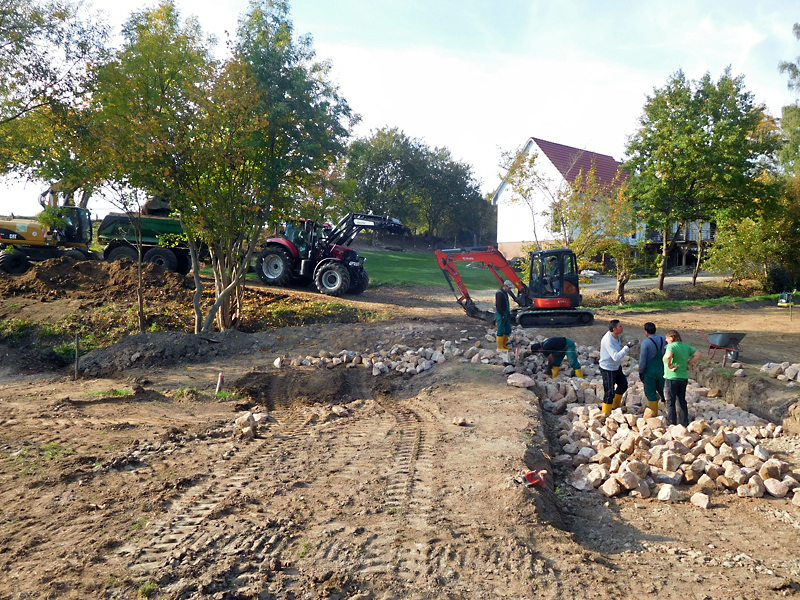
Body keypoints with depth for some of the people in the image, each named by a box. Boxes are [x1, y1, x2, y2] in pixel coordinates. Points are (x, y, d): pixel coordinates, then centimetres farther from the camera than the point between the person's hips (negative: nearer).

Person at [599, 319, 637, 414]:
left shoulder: (616, 336, -3)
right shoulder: (608, 340, -32)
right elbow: (616, 357, -38)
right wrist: (628, 346, -39)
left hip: (616, 367, 10)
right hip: (608, 369, -10)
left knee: (623, 384, 25)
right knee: (609, 393, -5)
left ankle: (615, 406, 44)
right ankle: (605, 415, 9)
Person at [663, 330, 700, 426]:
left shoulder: (671, 346, -15)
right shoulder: (686, 346, 8)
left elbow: (668, 356, -35)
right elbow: (698, 355, 14)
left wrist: (669, 366, -19)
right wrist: (687, 364, 8)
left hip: (672, 378, -7)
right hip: (684, 377, 7)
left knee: (670, 402, 1)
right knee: (682, 401, 16)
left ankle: (672, 424, 3)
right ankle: (684, 423, 22)